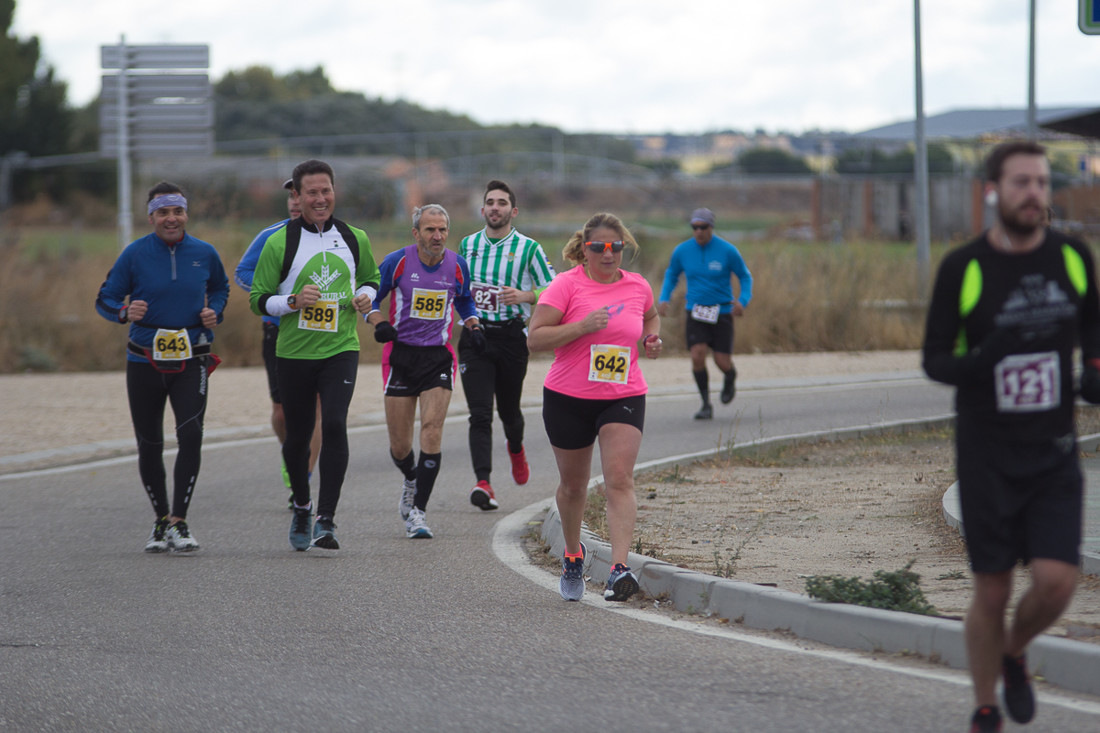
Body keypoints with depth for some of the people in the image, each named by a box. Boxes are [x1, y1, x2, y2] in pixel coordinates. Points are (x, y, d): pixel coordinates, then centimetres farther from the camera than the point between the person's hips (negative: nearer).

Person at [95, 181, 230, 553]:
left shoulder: (204, 254, 2)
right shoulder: (135, 254, -3)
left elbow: (220, 287, 21)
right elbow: (104, 299, 1)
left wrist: (215, 311, 0)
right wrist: (125, 311, -21)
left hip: (191, 361, 0)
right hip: (144, 361, 0)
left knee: (191, 435, -17)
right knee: (149, 445, 6)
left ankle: (179, 522, -12)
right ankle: (161, 521, 24)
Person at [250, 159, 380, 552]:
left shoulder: (354, 238, 6)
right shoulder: (280, 242, -3)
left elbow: (371, 277, 23)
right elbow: (258, 299, -1)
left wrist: (365, 295, 0)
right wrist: (293, 302, -19)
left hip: (341, 348, 0)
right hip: (294, 353, 0)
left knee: (334, 424, -18)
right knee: (298, 436, 8)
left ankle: (326, 519, -17)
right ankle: (301, 508, 33)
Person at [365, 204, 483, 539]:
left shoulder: (457, 265, 0)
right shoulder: (397, 262, -8)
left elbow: (465, 302, 19)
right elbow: (371, 298, 3)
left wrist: (474, 326, 1)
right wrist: (379, 323, -17)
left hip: (438, 356, 1)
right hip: (401, 355, -1)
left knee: (432, 429, -16)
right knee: (400, 445, 3)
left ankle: (418, 510, -12)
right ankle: (411, 479, 39)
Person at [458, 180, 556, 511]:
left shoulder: (528, 248, -1)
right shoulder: (467, 245, 10)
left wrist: (524, 296, -17)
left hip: (511, 336, -1)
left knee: (508, 410, 12)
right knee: (480, 414, -12)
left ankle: (516, 448, 47)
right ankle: (483, 482, -22)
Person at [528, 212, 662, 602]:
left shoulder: (638, 287, 5)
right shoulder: (567, 285, -8)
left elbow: (651, 316, 29)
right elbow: (535, 338, -14)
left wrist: (652, 337, 7)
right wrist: (582, 326, -25)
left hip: (623, 398, 1)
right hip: (568, 398, -1)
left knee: (620, 480, -16)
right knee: (573, 485, 14)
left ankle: (620, 568, -25)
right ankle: (573, 553, 40)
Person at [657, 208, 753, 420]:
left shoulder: (727, 251, -8)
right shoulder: (682, 251, -2)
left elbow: (745, 276, 3)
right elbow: (671, 275, 16)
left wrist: (743, 301, -13)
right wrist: (663, 299, 0)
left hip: (722, 312, -1)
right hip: (695, 313, 1)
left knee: (722, 362, -3)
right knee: (697, 355, -19)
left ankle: (730, 379, 37)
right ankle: (706, 405, -5)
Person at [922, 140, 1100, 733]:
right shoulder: (963, 269, -8)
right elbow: (934, 358, -3)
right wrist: (976, 365, -25)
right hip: (987, 455, -2)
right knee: (991, 591, 1)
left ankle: (1014, 654, 23)